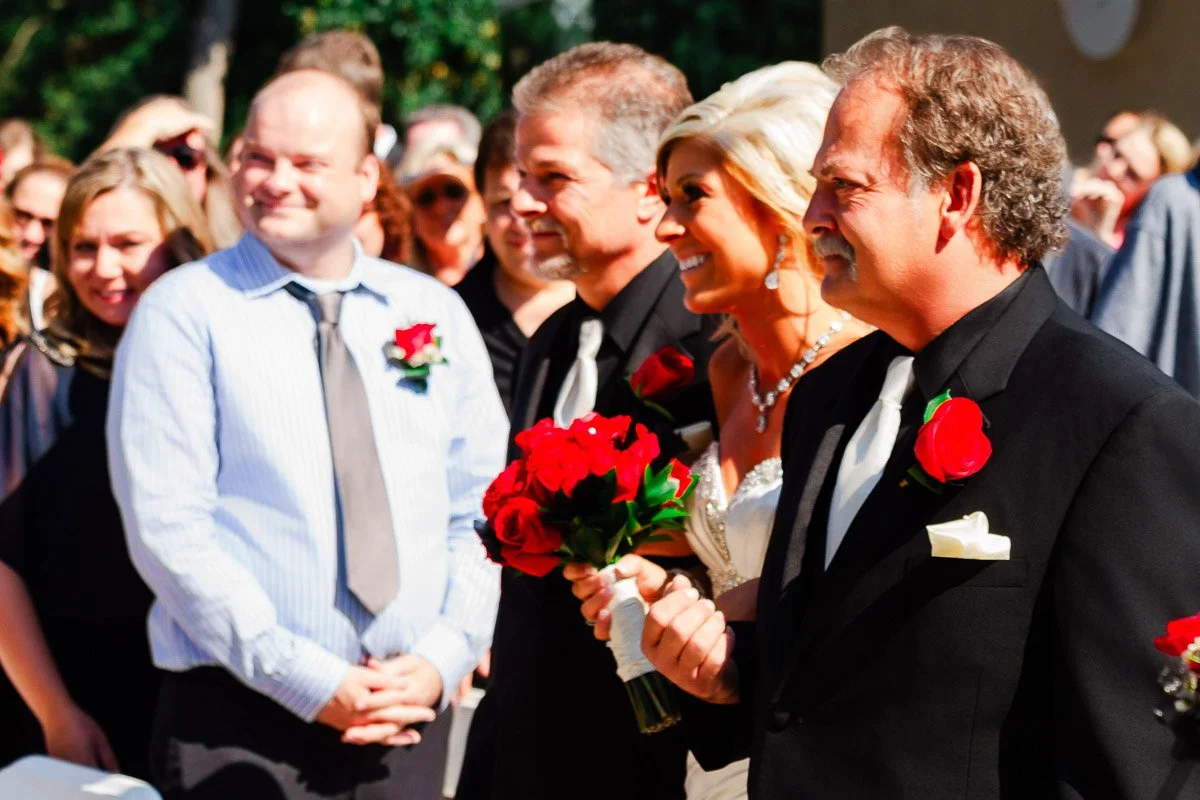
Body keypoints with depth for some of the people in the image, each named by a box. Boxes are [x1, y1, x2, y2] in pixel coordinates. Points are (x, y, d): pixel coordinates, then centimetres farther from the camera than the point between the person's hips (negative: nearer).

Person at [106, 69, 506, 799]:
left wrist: (441, 660, -7)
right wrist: (309, 682, -14)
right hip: (240, 719, -3)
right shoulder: (185, 312, -3)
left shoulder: (437, 314, 9)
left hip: (412, 714, 3)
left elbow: (482, 512, 8)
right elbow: (167, 527, -10)